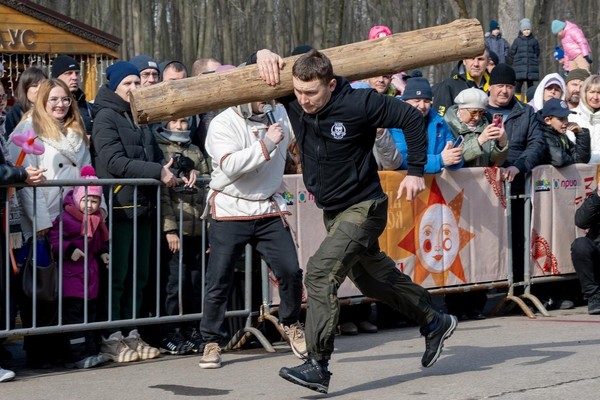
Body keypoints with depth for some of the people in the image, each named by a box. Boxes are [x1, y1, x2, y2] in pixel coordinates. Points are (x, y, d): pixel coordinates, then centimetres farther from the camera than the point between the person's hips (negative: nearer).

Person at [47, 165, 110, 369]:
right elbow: (54, 239, -19)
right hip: (71, 272, -8)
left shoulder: (97, 220, 12)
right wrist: (69, 250, -28)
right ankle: (78, 355, -8)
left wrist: (102, 252, 8)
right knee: (74, 312, -8)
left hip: (91, 271, 8)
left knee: (90, 311, 11)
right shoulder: (65, 218, -14)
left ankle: (90, 351, 17)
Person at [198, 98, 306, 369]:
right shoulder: (223, 124, -10)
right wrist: (266, 144, -26)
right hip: (230, 212, -4)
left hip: (269, 210, 4)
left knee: (291, 272, -4)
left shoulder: (281, 116, 5)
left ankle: (291, 324, 22)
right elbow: (229, 166, -24)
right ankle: (212, 342, 13)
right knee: (219, 281, -1)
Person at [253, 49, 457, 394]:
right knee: (371, 275, 23)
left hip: (363, 208, -8)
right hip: (332, 211, 8)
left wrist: (416, 172, -14)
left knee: (321, 272, -22)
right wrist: (265, 55, -19)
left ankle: (318, 366, -20)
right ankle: (434, 323, 43)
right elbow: (269, 70, 4)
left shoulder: (358, 104, -23)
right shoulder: (293, 100, -9)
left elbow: (412, 118, -14)